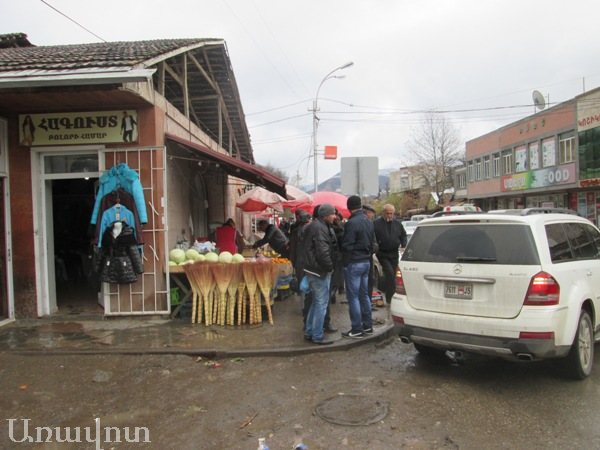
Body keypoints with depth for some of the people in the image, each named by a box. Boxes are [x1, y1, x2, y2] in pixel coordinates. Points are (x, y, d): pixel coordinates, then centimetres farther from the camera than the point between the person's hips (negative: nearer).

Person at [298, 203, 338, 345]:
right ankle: (317, 336, 5)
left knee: (317, 301, 19)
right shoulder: (320, 228, -18)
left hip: (311, 269, 11)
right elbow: (322, 252, -25)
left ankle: (309, 332, 27)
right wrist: (330, 267, -13)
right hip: (319, 270, -11)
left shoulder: (314, 226, 15)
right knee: (321, 302, -3)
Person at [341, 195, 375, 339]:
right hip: (366, 262, 8)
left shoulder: (352, 223, -18)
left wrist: (345, 263, -8)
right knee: (364, 294, 15)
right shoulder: (368, 221, 9)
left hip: (354, 264, -8)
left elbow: (347, 246, -18)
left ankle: (357, 329, 3)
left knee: (353, 296, -1)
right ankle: (367, 326, 22)